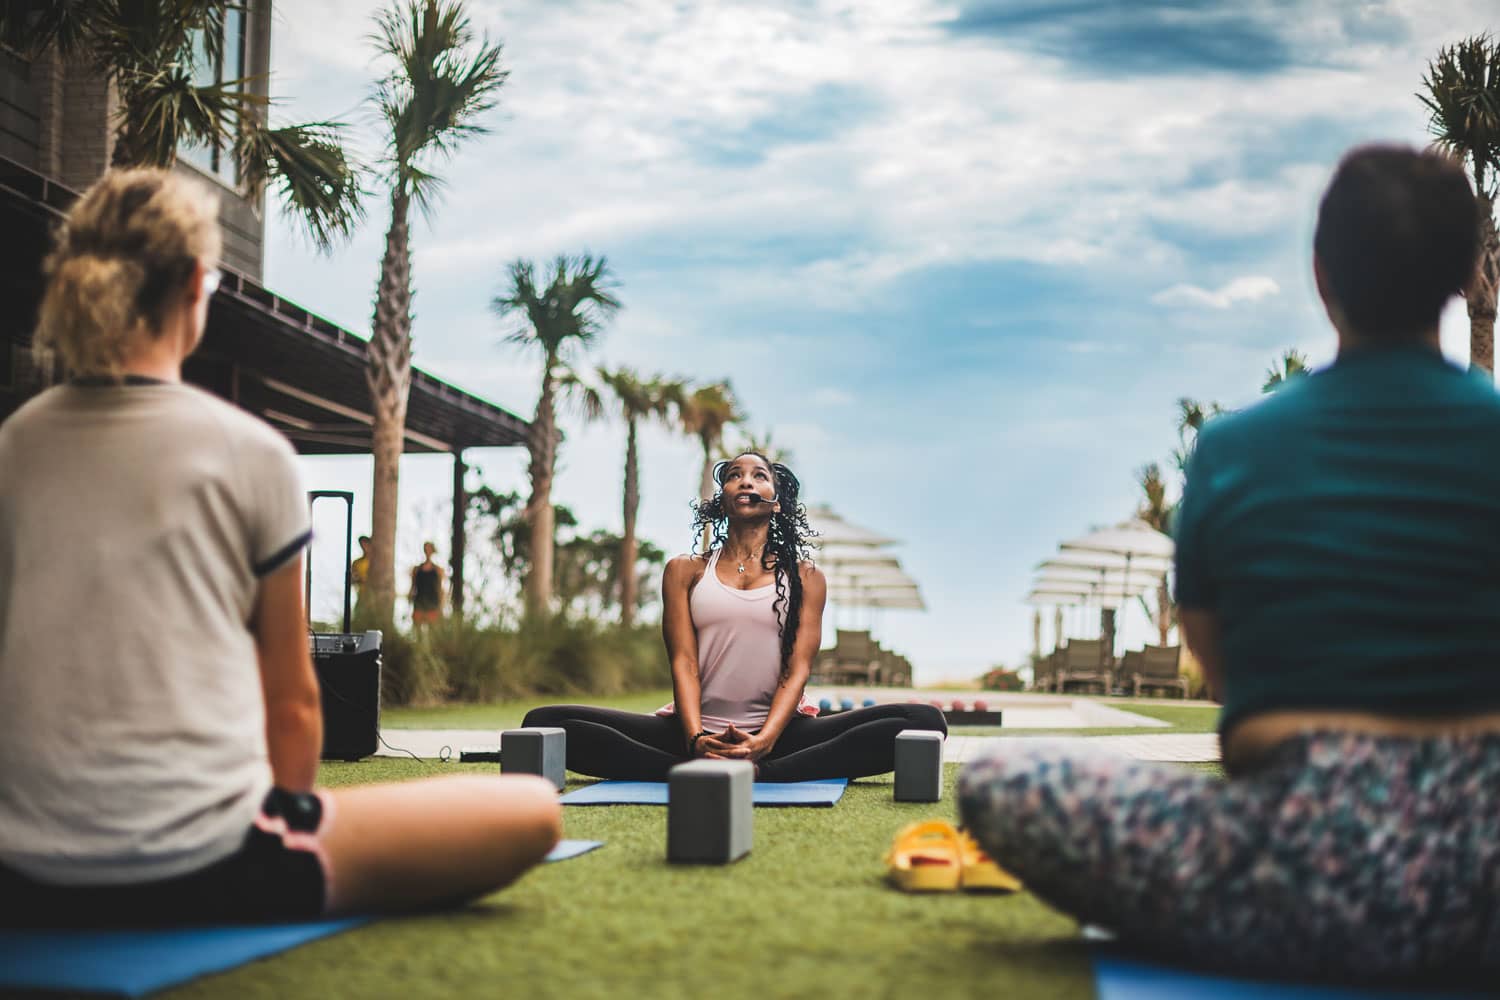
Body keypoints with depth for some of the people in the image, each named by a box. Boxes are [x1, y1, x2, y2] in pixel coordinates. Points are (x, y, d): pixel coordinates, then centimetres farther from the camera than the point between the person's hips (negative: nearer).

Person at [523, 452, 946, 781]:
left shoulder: (805, 577, 11)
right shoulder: (685, 571, 13)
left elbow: (798, 667, -1)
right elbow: (684, 661, 0)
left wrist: (764, 742, -21)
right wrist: (696, 740, -20)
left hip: (778, 731, 0)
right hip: (699, 728, 0)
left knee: (924, 721, -26)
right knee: (545, 722, -21)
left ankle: (760, 771, -39)